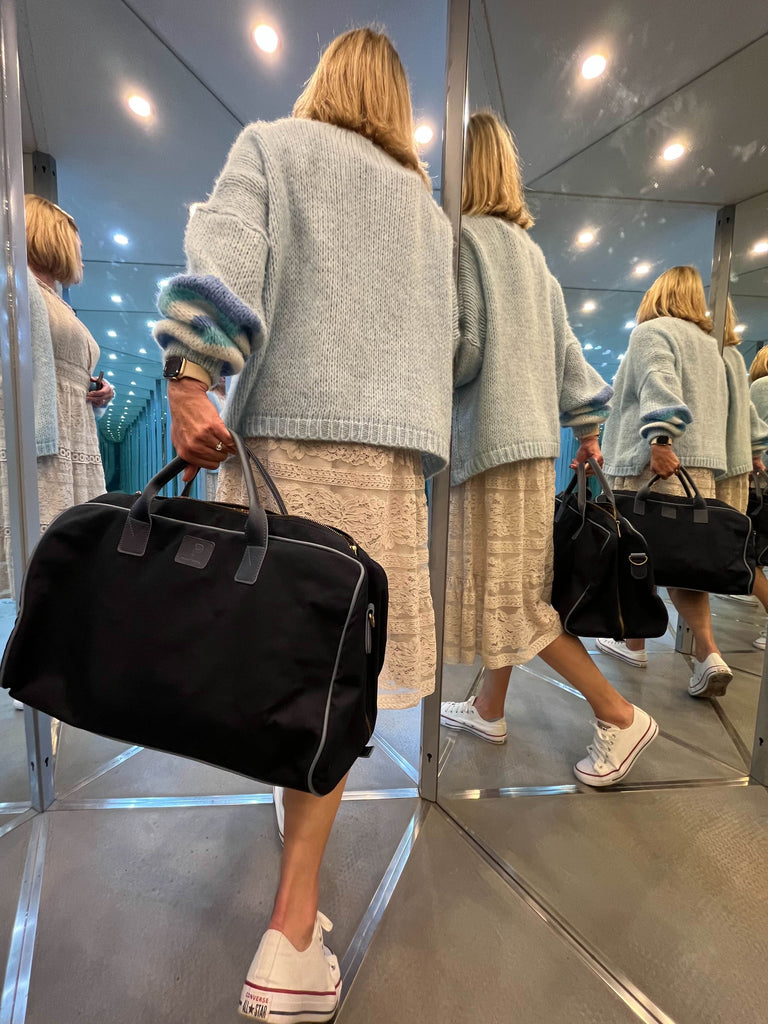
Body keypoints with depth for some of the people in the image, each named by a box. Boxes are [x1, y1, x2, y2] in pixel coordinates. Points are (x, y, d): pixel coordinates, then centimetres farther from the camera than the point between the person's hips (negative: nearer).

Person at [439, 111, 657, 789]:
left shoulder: (462, 236, -3)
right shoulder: (528, 248, 22)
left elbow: (463, 348, -14)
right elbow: (565, 347, 19)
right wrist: (587, 427, 20)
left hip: (489, 435, -9)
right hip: (532, 432, 9)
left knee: (507, 594, -1)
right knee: (507, 587, 12)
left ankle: (620, 716, 7)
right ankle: (489, 709, 27)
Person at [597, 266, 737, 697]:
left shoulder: (652, 331, 2)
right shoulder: (712, 344, 26)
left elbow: (659, 385, -17)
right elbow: (725, 406, 26)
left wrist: (659, 439, -28)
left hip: (655, 463, -7)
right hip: (704, 463, 7)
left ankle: (634, 642, 14)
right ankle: (709, 653, -6)